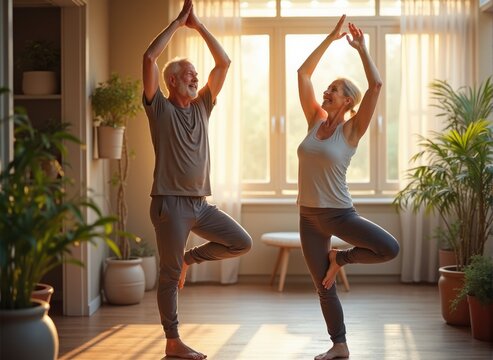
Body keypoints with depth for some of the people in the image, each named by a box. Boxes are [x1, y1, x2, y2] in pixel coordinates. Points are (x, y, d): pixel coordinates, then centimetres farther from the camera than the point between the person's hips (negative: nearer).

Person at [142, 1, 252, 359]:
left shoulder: (202, 106, 14)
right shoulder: (160, 108, -1)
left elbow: (224, 62, 10)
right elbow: (149, 57, -13)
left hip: (201, 202, 6)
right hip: (171, 202, -6)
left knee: (242, 242, 1)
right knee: (170, 274, 0)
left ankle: (191, 258, 20)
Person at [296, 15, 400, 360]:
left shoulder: (351, 129, -8)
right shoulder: (316, 120, 4)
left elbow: (376, 86, -19)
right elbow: (303, 73, 4)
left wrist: (362, 48, -12)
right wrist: (331, 38, 3)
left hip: (340, 213, -3)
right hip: (309, 216, 3)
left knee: (390, 248, -22)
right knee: (324, 287, 7)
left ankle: (340, 258, 4)